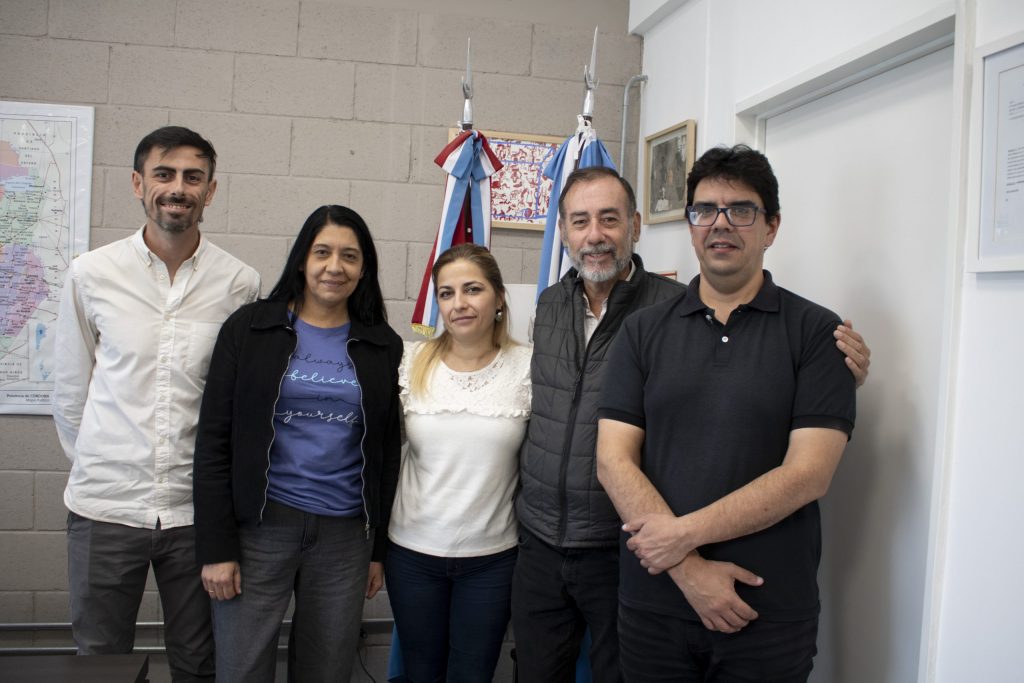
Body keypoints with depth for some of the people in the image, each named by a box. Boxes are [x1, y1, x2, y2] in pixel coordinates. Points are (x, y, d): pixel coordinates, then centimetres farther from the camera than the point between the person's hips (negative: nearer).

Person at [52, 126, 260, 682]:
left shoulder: (240, 284, -4)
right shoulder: (91, 273, -2)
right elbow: (70, 388, 8)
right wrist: (95, 465, 10)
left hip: (196, 506, 0)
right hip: (105, 505, 1)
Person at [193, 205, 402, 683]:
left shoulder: (383, 347, 5)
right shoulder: (249, 327, -1)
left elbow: (387, 453, 9)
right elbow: (214, 441, -3)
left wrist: (378, 549, 8)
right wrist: (215, 547, -7)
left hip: (345, 535, 2)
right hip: (259, 527, -2)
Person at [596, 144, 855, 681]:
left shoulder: (816, 332, -3)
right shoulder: (643, 331, 4)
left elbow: (809, 473, -11)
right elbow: (613, 460, -4)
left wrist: (684, 533, -15)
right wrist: (691, 570, -13)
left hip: (768, 616, -2)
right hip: (653, 603, 2)